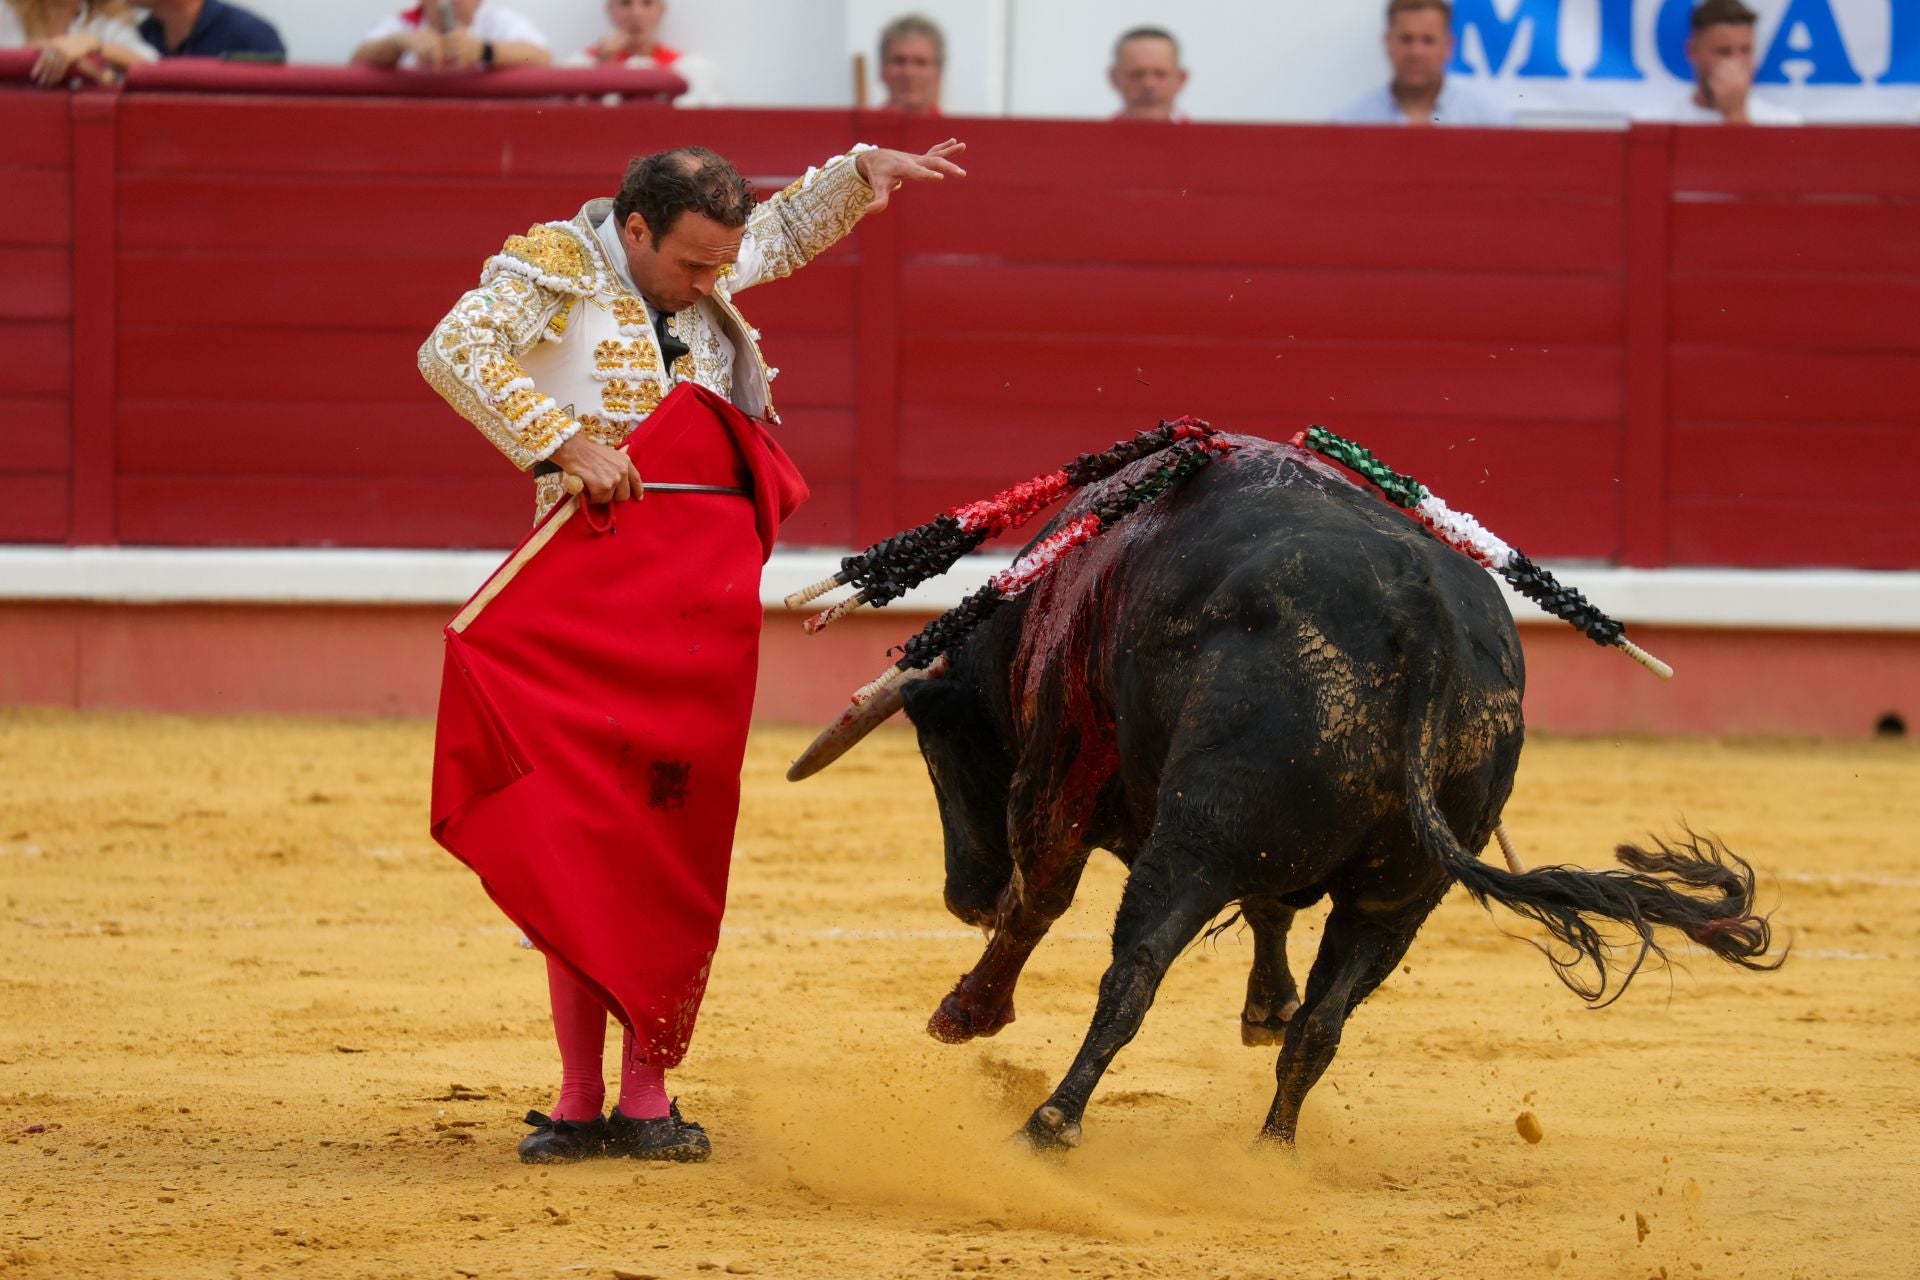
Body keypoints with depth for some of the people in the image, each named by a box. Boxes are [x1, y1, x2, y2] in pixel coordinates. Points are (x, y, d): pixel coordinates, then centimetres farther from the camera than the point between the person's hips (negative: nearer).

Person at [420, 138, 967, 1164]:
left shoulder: (708, 266, 14)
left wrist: (861, 172, 22)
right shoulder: (555, 268, -5)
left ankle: (645, 1097, 4)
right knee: (574, 831, -4)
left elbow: (786, 230, 36)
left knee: (674, 840, 0)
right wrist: (564, 442, -24)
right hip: (591, 596, -5)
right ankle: (579, 1100, 2)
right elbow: (452, 352, -19)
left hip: (703, 603, 5)